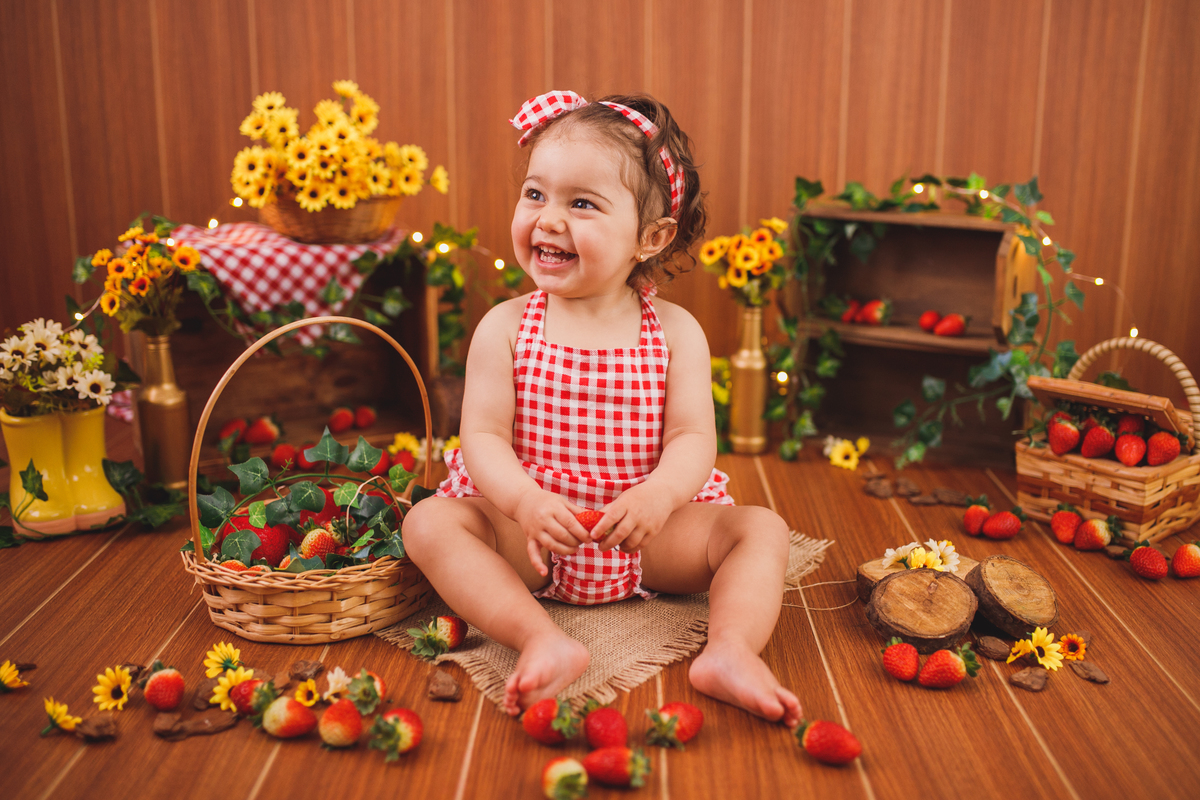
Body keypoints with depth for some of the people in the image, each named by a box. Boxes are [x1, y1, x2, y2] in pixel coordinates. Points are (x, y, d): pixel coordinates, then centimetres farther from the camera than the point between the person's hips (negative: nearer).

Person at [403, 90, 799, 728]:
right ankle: (543, 641, -35)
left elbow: (694, 438, -9)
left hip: (650, 533, 1)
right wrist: (525, 501, -29)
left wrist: (658, 495, -31)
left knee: (760, 528, -15)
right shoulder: (504, 328, -4)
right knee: (430, 523, -23)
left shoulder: (675, 333, -4)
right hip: (530, 530, 0)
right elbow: (483, 435, -9)